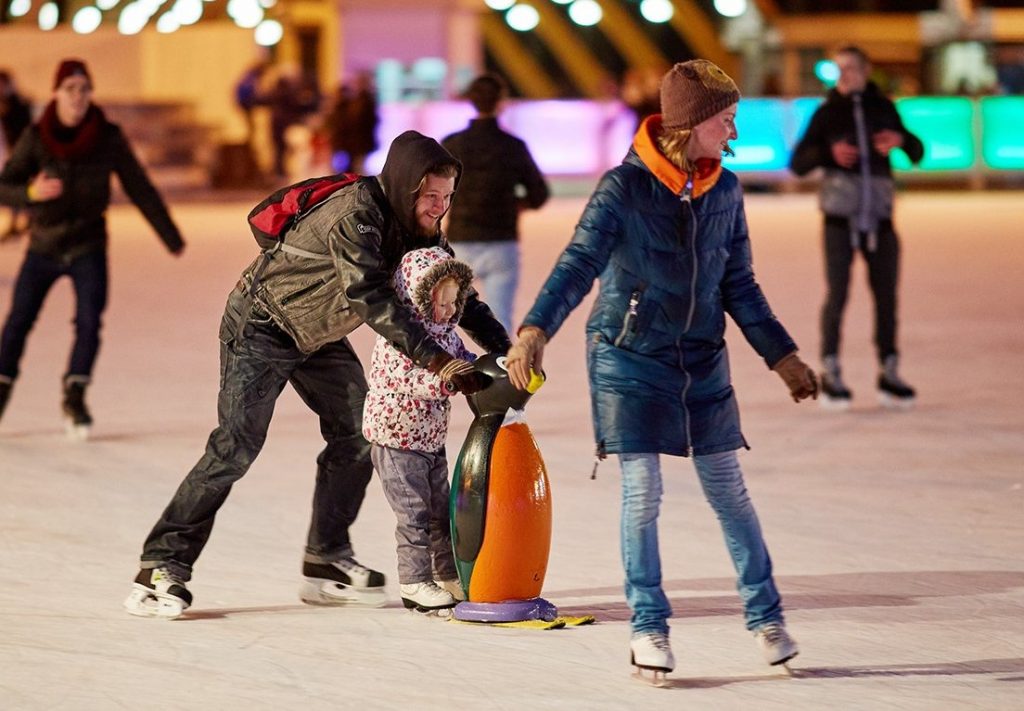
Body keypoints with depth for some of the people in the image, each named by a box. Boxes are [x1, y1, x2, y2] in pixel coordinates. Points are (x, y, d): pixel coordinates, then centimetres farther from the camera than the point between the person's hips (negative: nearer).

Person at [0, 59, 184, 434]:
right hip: (44, 246, 0)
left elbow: (140, 189, -1)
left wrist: (171, 237, 3)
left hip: (88, 248, 0)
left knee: (89, 322, -12)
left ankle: (75, 397, 2)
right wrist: (32, 193, -35)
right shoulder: (35, 139, -11)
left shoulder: (109, 139, -11)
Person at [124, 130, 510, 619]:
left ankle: (326, 561, 13)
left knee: (358, 435, 2)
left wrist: (504, 350, -8)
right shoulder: (355, 216, -32)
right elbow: (371, 299, -42)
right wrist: (435, 359, -47)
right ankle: (161, 568, -12)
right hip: (263, 323, -9)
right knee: (237, 445, -15)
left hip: (319, 335, 9)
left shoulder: (420, 229, -5)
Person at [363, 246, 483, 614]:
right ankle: (414, 583, 2)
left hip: (432, 439, 8)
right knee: (414, 513, -6)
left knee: (442, 510, 14)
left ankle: (449, 576, 24)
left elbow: (463, 358, 13)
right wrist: (447, 379, -44)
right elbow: (408, 379, -32)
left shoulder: (446, 332, 4)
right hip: (397, 439, -8)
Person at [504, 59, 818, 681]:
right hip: (630, 357, -4)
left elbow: (740, 286, 11)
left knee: (728, 490, 6)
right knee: (642, 493, -5)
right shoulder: (625, 188, -13)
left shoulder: (725, 191, 2)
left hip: (702, 361, 4)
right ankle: (649, 627, 7)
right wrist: (536, 330, -37)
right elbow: (579, 263, -22)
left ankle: (766, 617, 17)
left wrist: (783, 356, 10)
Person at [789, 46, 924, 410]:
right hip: (840, 218, -2)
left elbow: (917, 153, 12)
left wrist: (902, 140, -10)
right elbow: (797, 163, -1)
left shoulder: (883, 109, 6)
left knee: (886, 295, 5)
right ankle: (830, 373, 5)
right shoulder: (827, 113, 1)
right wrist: (828, 153, -19)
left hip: (879, 218, 2)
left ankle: (888, 373, 15)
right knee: (837, 295, -5)